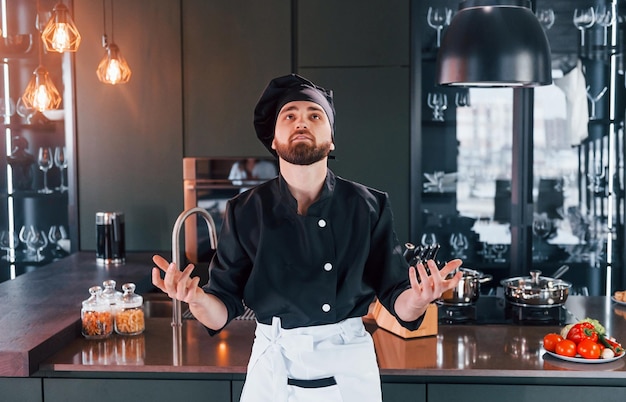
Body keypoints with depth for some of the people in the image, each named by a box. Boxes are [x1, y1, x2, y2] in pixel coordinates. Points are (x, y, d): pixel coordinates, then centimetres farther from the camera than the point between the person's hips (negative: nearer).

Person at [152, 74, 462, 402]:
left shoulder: (368, 207, -7)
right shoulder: (245, 211, -6)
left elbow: (395, 298, -4)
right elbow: (222, 312, -5)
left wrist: (417, 299, -26)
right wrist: (196, 298, -26)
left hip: (350, 369, 0)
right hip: (272, 371, 0)